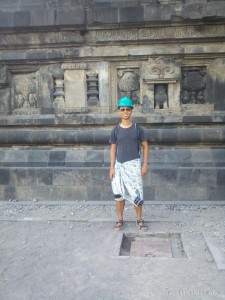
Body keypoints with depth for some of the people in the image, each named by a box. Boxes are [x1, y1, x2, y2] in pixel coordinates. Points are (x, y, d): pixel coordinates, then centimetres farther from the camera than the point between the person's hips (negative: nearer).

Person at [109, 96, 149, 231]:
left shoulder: (138, 129, -1)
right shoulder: (115, 130, 2)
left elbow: (145, 146, 3)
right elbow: (113, 149, 5)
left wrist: (145, 165, -3)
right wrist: (112, 167, 0)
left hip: (134, 164, -1)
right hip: (119, 165, 2)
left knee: (137, 193, -1)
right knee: (119, 193, 6)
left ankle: (139, 220, 16)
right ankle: (120, 220, 20)